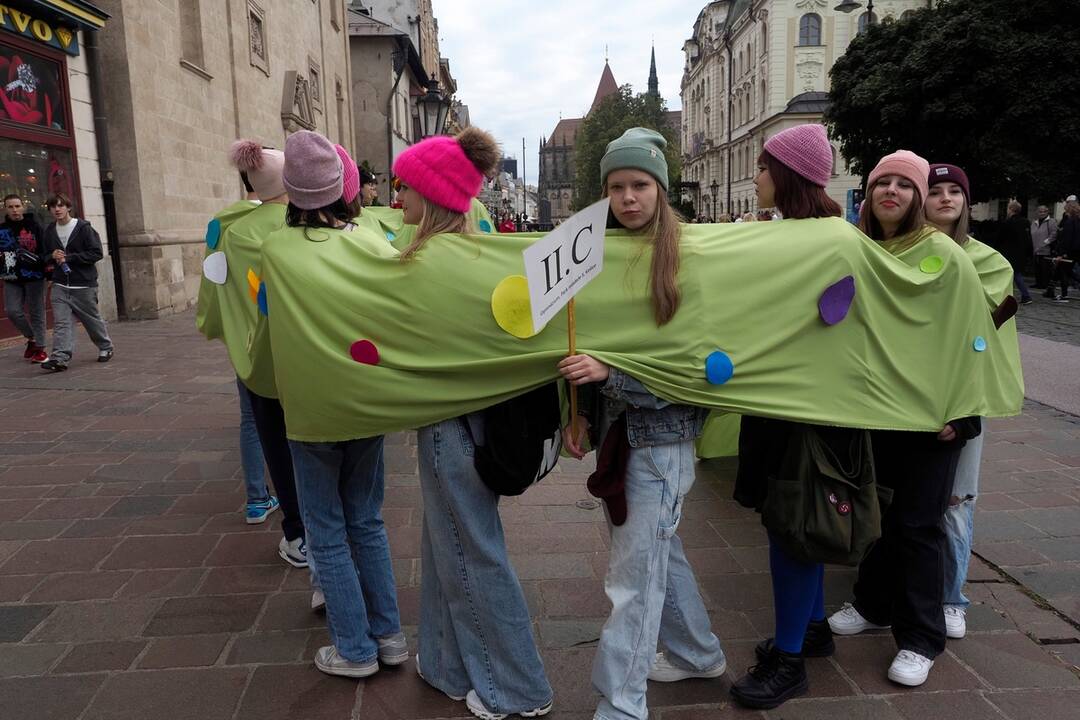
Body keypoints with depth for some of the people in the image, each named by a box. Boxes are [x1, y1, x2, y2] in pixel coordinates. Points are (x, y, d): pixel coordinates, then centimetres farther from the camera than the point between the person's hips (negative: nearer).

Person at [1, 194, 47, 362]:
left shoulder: (34, 226, -3)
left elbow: (45, 250, -7)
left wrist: (36, 259, -25)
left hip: (34, 276, -3)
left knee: (36, 313, 3)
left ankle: (40, 347, 12)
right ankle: (31, 338, 20)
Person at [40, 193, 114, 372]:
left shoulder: (84, 227, -7)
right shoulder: (49, 231, 9)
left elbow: (97, 253, -13)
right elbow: (45, 255, 20)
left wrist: (68, 257, -17)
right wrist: (53, 256, -5)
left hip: (83, 285, -4)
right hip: (60, 285, 4)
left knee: (93, 319, 10)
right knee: (60, 322, -7)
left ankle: (105, 348, 30)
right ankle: (60, 357, -12)